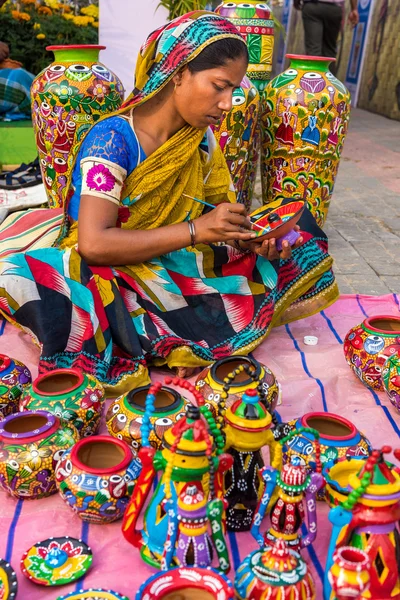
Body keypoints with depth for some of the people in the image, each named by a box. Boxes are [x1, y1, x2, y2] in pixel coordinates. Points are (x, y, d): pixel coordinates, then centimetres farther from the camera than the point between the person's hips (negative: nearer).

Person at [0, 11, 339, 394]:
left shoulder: (202, 143, 3)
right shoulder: (113, 137, -15)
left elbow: (215, 223, 7)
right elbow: (93, 243, -25)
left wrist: (250, 238, -16)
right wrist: (194, 231, -27)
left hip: (178, 270, 6)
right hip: (109, 273, -5)